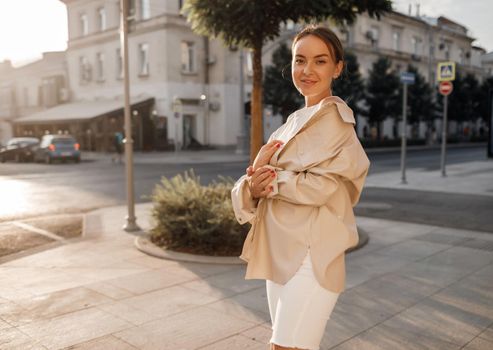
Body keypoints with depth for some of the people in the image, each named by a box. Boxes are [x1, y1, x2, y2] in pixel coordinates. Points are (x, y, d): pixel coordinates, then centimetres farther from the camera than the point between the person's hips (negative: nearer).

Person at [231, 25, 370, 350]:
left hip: (310, 255, -8)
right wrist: (253, 186, -13)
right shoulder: (296, 121, 15)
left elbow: (320, 185, -21)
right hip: (281, 251, 8)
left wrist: (269, 179, -8)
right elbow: (246, 187, 9)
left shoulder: (333, 116, -8)